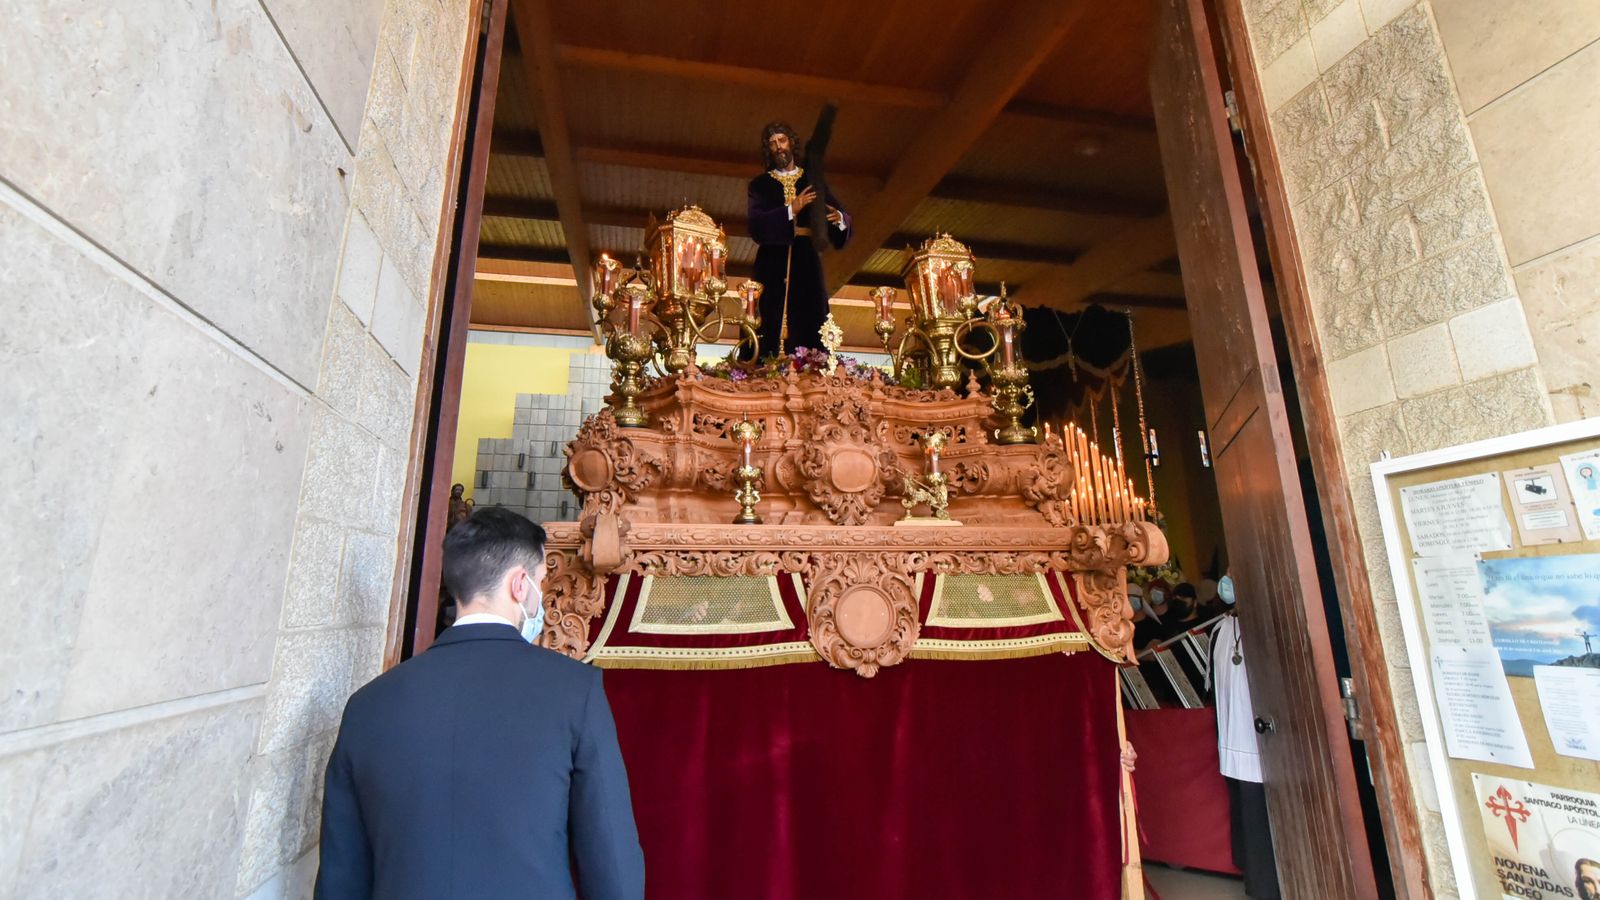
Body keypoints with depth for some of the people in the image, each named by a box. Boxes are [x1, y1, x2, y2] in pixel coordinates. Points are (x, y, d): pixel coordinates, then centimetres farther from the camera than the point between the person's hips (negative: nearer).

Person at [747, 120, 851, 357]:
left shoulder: (813, 181, 17)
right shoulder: (760, 184, 14)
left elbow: (844, 218, 10)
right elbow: (755, 225, -3)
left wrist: (839, 218, -14)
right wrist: (791, 210, -15)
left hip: (807, 263, 1)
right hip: (773, 265, -1)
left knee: (808, 328, -8)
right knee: (771, 327, -10)